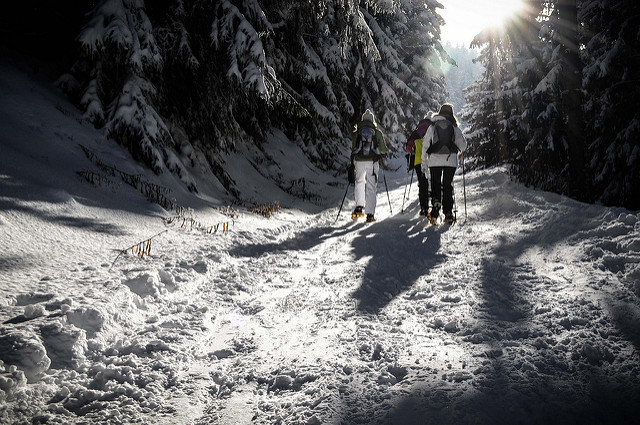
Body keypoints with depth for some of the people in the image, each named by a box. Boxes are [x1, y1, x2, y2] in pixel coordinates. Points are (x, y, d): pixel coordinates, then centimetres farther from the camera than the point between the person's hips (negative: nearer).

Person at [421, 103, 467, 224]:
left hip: (434, 160, 0)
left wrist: (424, 163, 8)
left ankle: (436, 202, -20)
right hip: (451, 160, 0)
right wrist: (458, 148, 29)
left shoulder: (432, 127, 6)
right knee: (448, 185, 6)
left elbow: (425, 145, 3)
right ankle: (448, 214, 2)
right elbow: (463, 146, 5)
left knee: (435, 184, 8)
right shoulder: (455, 128, 5)